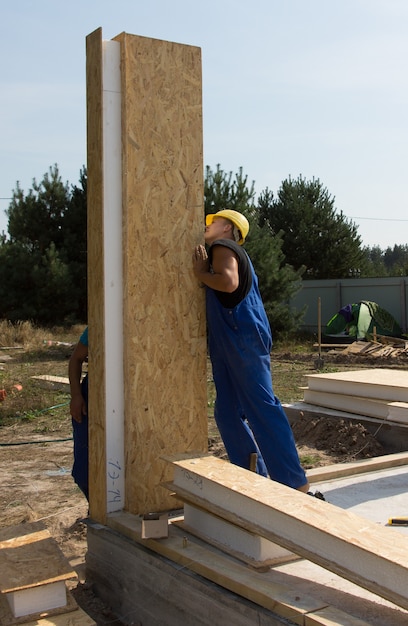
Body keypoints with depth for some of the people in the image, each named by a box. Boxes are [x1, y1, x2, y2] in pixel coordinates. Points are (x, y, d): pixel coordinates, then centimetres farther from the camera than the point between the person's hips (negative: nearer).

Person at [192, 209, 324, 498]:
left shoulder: (223, 247, -3)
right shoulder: (234, 254, 28)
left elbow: (228, 281, -22)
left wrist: (200, 272, -8)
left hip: (243, 341, -11)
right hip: (228, 346, 11)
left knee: (262, 408, -14)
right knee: (227, 413, 9)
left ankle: (297, 484, -15)